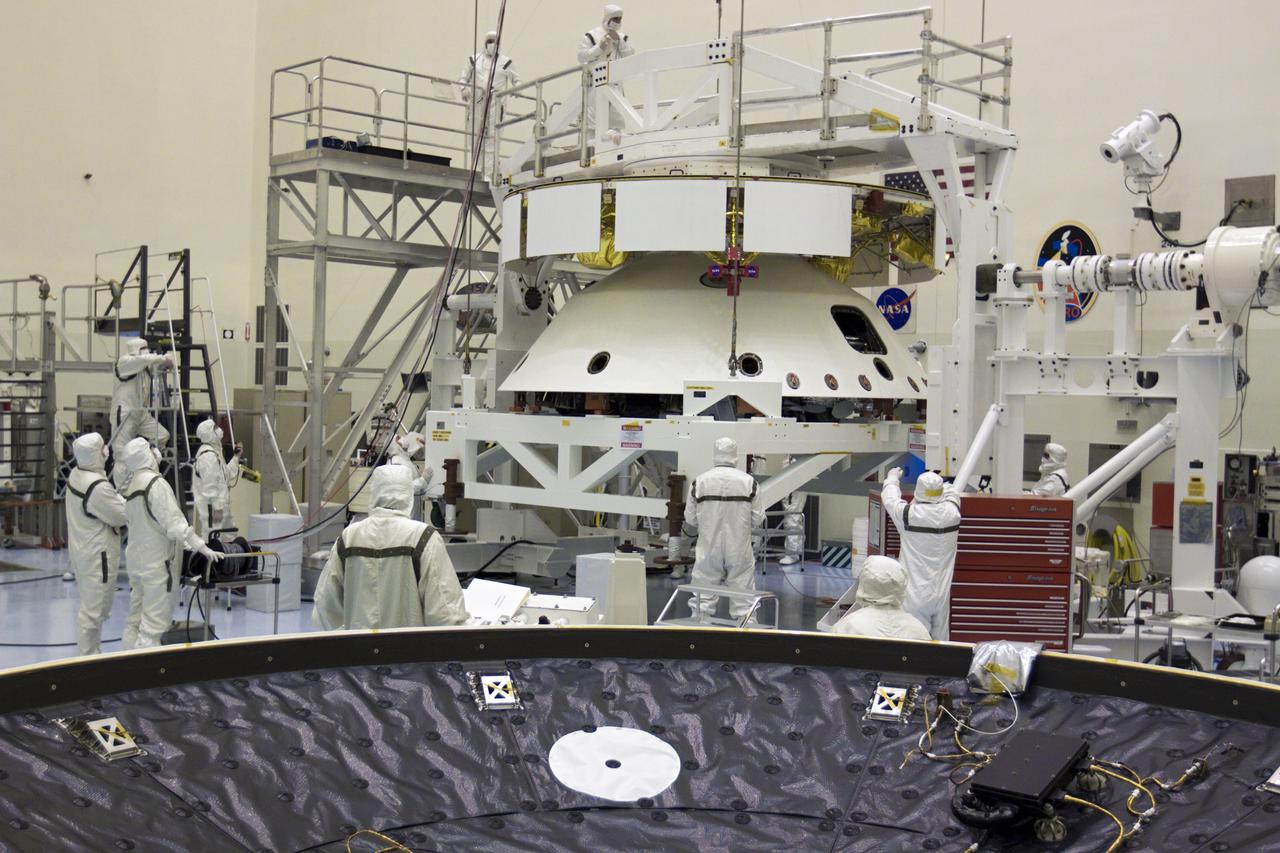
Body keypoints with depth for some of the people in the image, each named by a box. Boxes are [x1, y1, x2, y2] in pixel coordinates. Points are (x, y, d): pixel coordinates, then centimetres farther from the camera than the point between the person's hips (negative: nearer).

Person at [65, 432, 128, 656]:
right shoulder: (98, 487, -27)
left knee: (93, 607, 21)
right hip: (97, 555, -10)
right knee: (93, 610, -1)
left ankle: (90, 653, 32)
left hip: (81, 551, 10)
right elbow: (123, 515, -18)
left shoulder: (75, 475, 1)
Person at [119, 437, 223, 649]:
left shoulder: (132, 484, 11)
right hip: (157, 562, -9)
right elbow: (174, 523, -21)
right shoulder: (156, 483, -16)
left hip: (136, 558, 9)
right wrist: (201, 547, -20)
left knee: (135, 620, 13)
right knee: (154, 624, -6)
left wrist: (186, 545, 13)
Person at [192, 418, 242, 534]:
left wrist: (236, 457, 22)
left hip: (218, 507, 11)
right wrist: (217, 507, -21)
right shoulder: (208, 455, -16)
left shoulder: (215, 452, 18)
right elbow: (210, 485, -21)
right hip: (212, 509, -11)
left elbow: (227, 475, 25)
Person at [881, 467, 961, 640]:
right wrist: (936, 483, 40)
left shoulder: (907, 514, -12)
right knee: (940, 638, 11)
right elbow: (950, 491, 20)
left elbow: (889, 497, 8)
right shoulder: (952, 512, -3)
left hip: (916, 595, -3)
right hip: (942, 593, 4)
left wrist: (893, 477, 28)